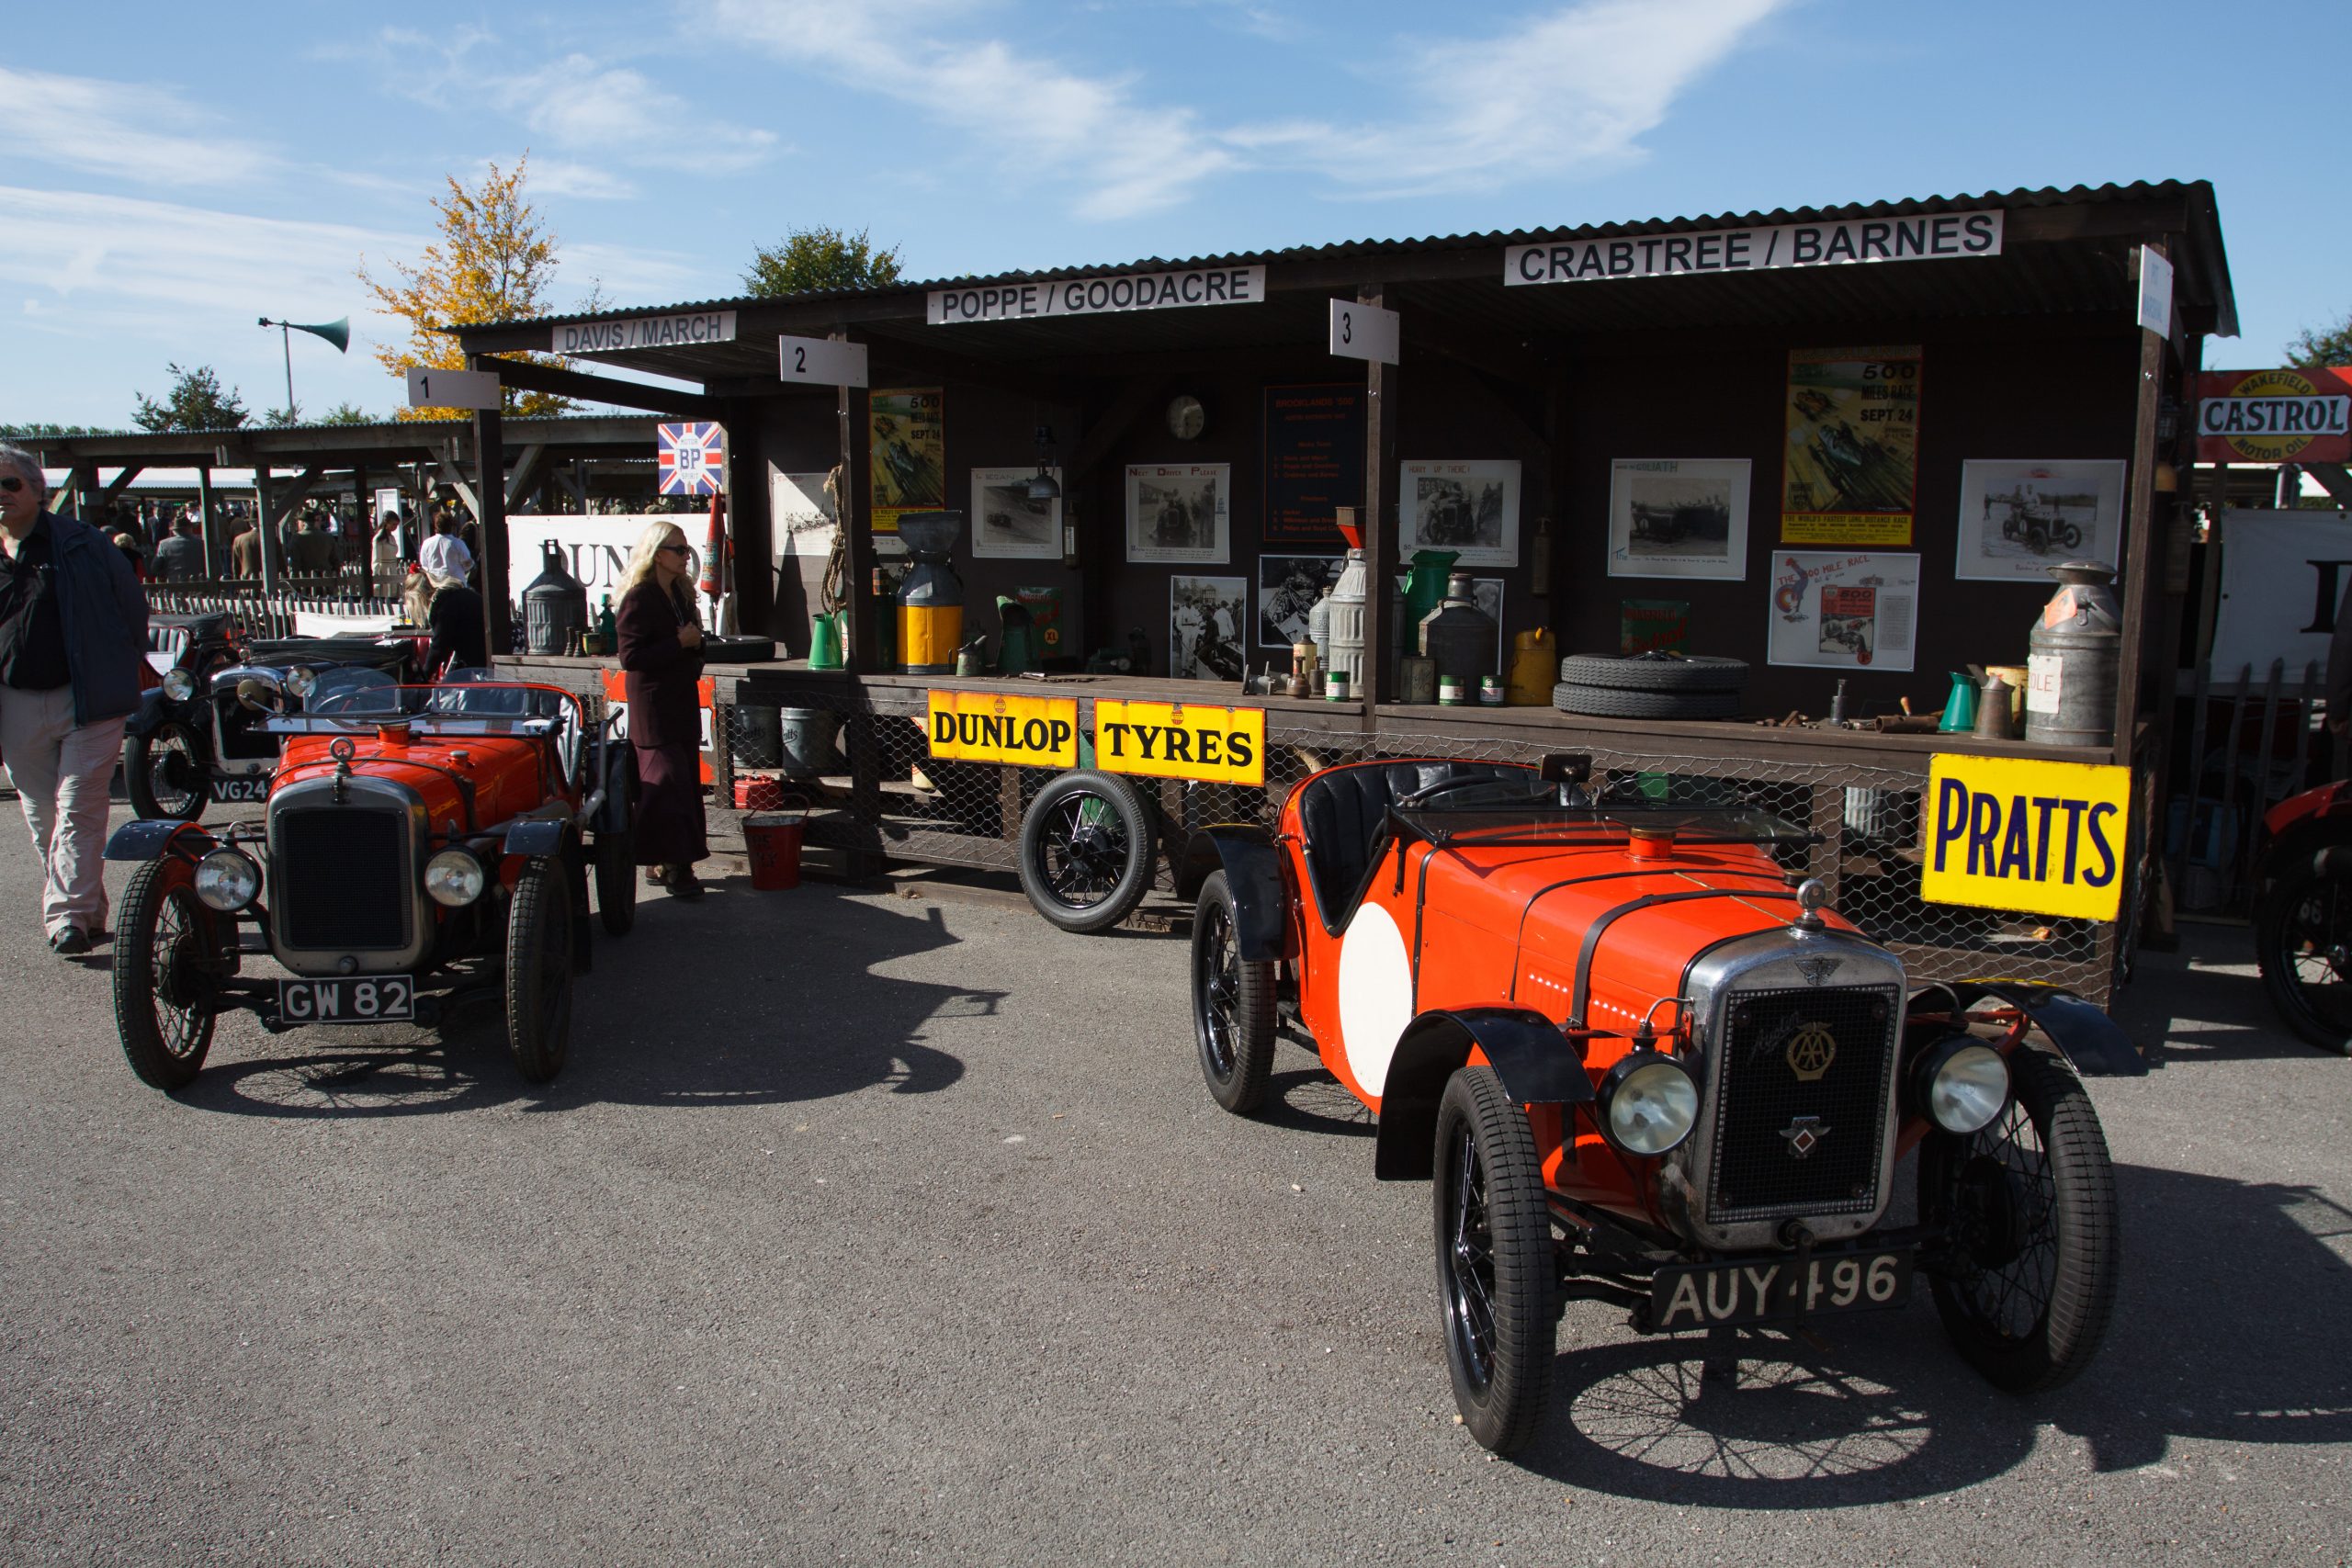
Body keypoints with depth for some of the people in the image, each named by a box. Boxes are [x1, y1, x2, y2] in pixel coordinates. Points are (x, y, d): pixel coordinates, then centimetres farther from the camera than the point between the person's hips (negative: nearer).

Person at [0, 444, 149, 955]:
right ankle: (87, 913, 20)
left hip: (87, 699, -4)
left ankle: (69, 913, -9)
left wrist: (121, 670, 7)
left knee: (77, 809, -9)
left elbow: (132, 602, 7)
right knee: (42, 817, 9)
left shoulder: (81, 543, 0)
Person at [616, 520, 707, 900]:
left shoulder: (680, 594, 13)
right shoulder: (639, 599, -13)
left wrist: (694, 643, 6)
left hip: (683, 702, 9)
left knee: (686, 782, 9)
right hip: (653, 708, -9)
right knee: (669, 784, -10)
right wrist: (680, 643, -19)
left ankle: (665, 864, 16)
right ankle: (672, 866, -6)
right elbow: (631, 656, -19)